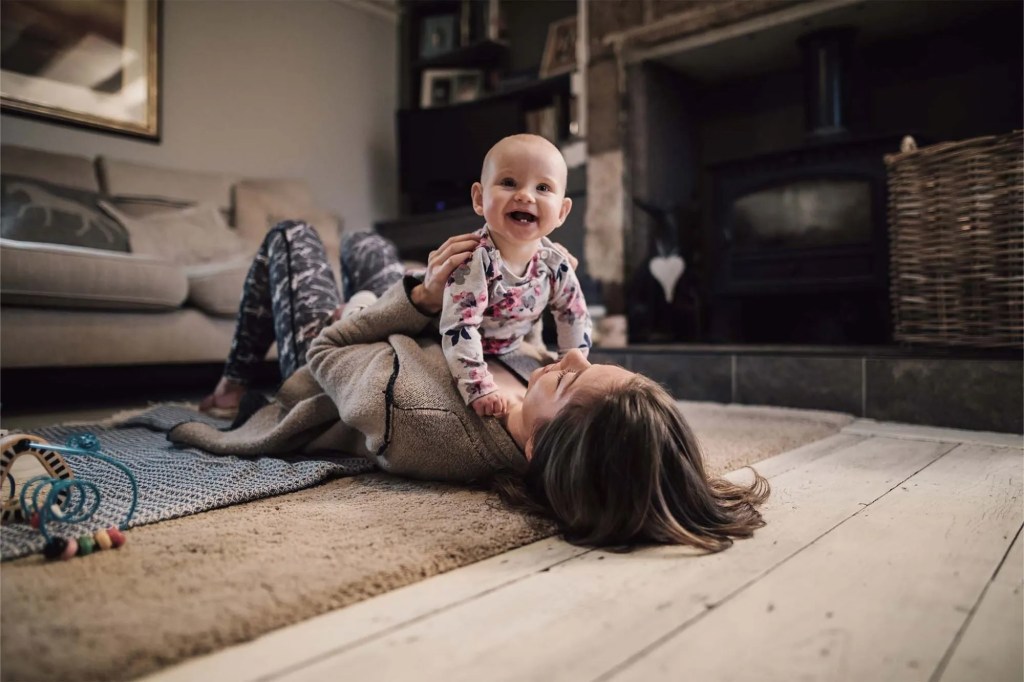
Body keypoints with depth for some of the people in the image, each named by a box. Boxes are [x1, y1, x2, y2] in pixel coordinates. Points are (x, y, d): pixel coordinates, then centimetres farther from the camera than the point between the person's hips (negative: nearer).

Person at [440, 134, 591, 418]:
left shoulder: (555, 264, -22)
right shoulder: (474, 259, -39)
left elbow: (575, 318, -6)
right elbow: (460, 328, -42)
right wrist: (480, 388, -46)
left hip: (506, 351, 5)